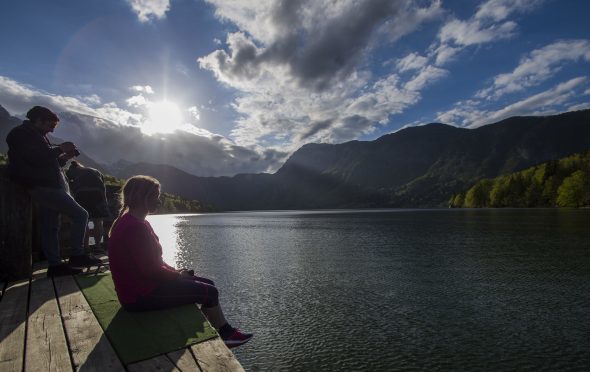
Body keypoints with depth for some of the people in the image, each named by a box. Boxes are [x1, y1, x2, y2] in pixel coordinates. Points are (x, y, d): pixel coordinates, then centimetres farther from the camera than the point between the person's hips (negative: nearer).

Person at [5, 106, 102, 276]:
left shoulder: (35, 135, 24)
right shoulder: (21, 134, -7)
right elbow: (38, 158, -22)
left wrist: (63, 157, 7)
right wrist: (60, 148, -10)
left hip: (48, 186, 10)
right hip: (42, 187, -10)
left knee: (50, 227, 8)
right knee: (81, 215, -15)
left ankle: (55, 264, 13)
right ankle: (77, 256, -8)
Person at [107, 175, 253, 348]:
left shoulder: (132, 222, 10)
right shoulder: (135, 227, -25)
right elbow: (150, 270, -25)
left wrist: (176, 271, 2)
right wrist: (178, 275, -10)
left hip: (144, 283, 10)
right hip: (141, 296, -10)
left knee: (208, 284, 9)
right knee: (209, 292, -8)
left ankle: (226, 332, 17)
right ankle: (226, 334, 14)